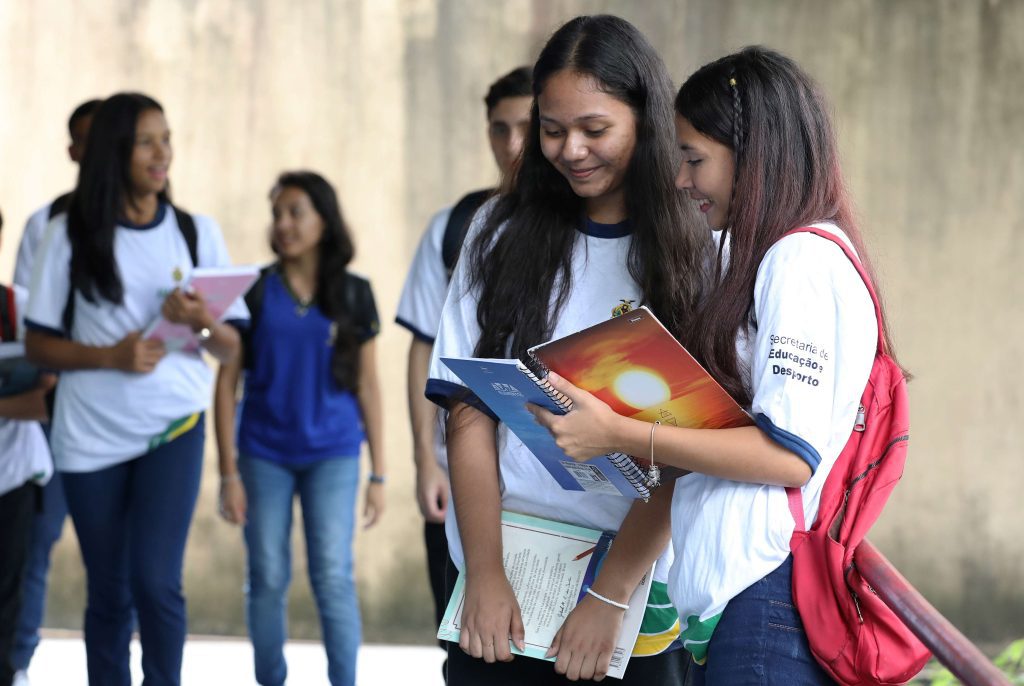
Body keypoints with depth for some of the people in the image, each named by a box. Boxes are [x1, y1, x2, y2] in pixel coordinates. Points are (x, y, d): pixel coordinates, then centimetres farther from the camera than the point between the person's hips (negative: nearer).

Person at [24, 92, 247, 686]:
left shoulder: (198, 232, 3)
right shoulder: (71, 235, -1)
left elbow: (232, 347, 5)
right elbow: (38, 344, 1)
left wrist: (202, 321, -17)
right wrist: (110, 355, -15)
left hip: (173, 429, 0)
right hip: (90, 436, 0)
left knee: (156, 580, -14)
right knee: (108, 593, 6)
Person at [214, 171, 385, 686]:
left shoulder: (353, 295, 3)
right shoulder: (253, 292, 0)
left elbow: (368, 387, 6)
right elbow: (227, 383, 1)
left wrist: (378, 475, 4)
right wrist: (228, 472, -4)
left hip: (332, 454, 0)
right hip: (264, 454, 0)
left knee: (333, 577, -7)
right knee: (267, 580, 4)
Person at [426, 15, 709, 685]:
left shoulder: (693, 252, -2)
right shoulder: (504, 232, 4)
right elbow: (469, 412, 0)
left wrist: (611, 595, -14)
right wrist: (485, 572, -10)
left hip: (641, 581, -1)